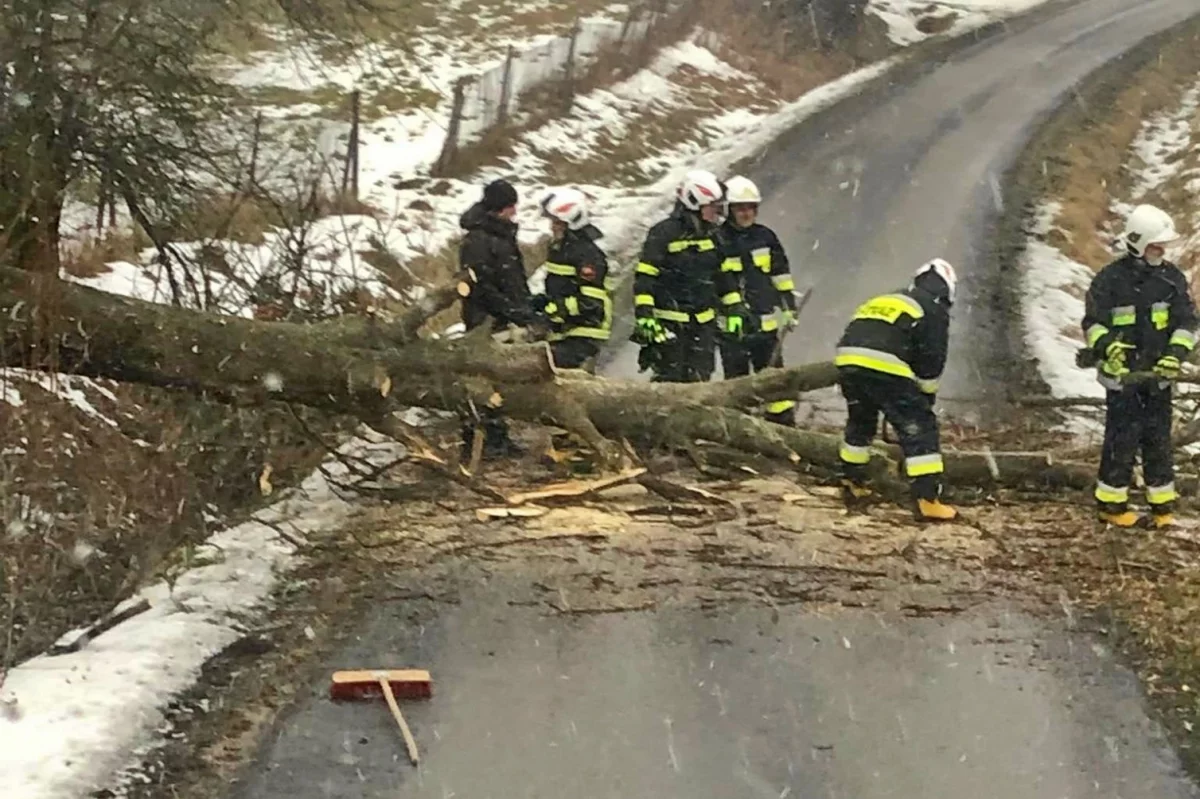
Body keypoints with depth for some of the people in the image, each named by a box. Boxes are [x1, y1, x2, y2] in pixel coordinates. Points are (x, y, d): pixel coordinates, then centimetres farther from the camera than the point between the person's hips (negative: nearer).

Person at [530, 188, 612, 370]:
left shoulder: (587, 254, -15)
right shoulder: (558, 248, 15)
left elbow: (591, 302, -21)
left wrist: (554, 308, -23)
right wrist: (545, 301, 5)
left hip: (582, 334, -10)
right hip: (562, 330, 10)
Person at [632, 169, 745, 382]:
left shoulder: (712, 236, 11)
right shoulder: (664, 234, -9)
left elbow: (724, 275, 21)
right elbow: (644, 277, -12)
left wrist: (733, 309, 16)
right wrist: (644, 314, -19)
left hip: (703, 323, 6)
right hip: (668, 323, -6)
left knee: (698, 380, 3)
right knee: (669, 380, -8)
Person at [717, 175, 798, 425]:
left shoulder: (766, 237, 6)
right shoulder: (718, 241, -5)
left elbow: (782, 276, 13)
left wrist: (789, 309, 10)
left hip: (766, 323, 3)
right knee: (736, 378, 4)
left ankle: (784, 423, 11)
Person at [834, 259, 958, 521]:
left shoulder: (881, 301, 34)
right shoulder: (934, 311, 16)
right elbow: (931, 362, 10)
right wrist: (925, 397, 24)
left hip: (847, 360, 6)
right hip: (886, 367, -6)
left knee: (860, 421, 30)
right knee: (919, 428, 2)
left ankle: (852, 485, 39)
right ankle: (927, 500, -4)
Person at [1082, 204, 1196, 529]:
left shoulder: (1172, 277, 0)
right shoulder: (1110, 279, -9)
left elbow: (1186, 320, -2)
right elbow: (1093, 323, -7)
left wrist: (1175, 355, -18)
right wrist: (1107, 348, -26)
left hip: (1158, 374, 4)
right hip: (1122, 374, -4)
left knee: (1158, 439, 9)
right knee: (1122, 439, -1)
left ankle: (1162, 502, 17)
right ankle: (1111, 502, 9)